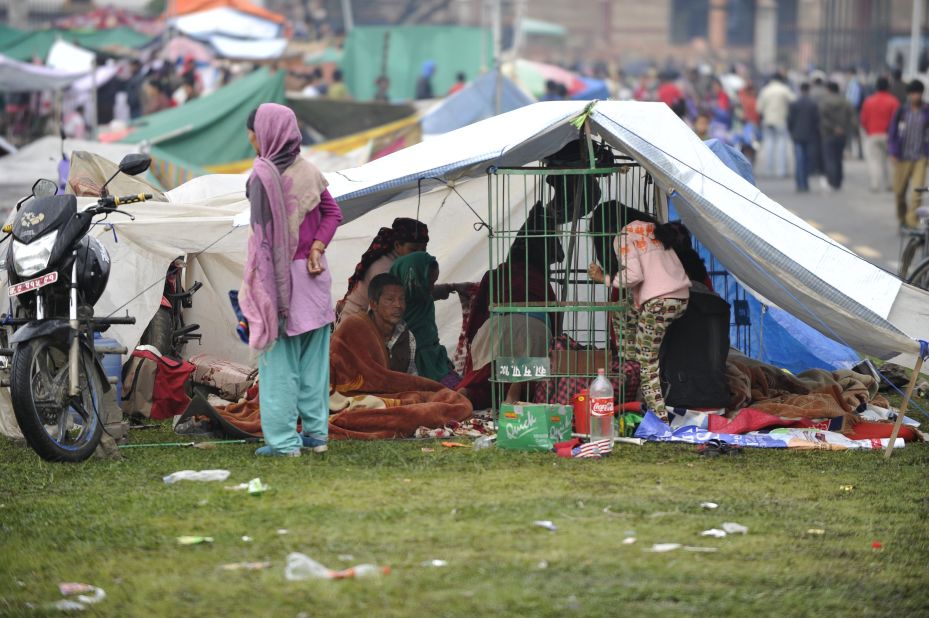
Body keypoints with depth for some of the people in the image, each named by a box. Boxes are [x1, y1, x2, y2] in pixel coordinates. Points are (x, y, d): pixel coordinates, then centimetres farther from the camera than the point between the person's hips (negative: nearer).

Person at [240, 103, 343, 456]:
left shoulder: (264, 175, -14)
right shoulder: (308, 171, 6)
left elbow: (263, 232, -17)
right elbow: (332, 213, 6)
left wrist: (256, 281, -14)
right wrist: (316, 248, -5)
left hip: (278, 276, -6)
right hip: (312, 276, 6)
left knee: (279, 358, -1)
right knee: (313, 357, 11)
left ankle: (283, 440, -1)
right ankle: (316, 432, 16)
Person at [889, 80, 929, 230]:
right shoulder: (901, 111, 3)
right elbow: (892, 133, 7)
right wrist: (893, 154, -1)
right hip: (903, 158, 1)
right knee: (899, 191, 7)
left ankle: (912, 220, -11)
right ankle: (902, 218, 27)